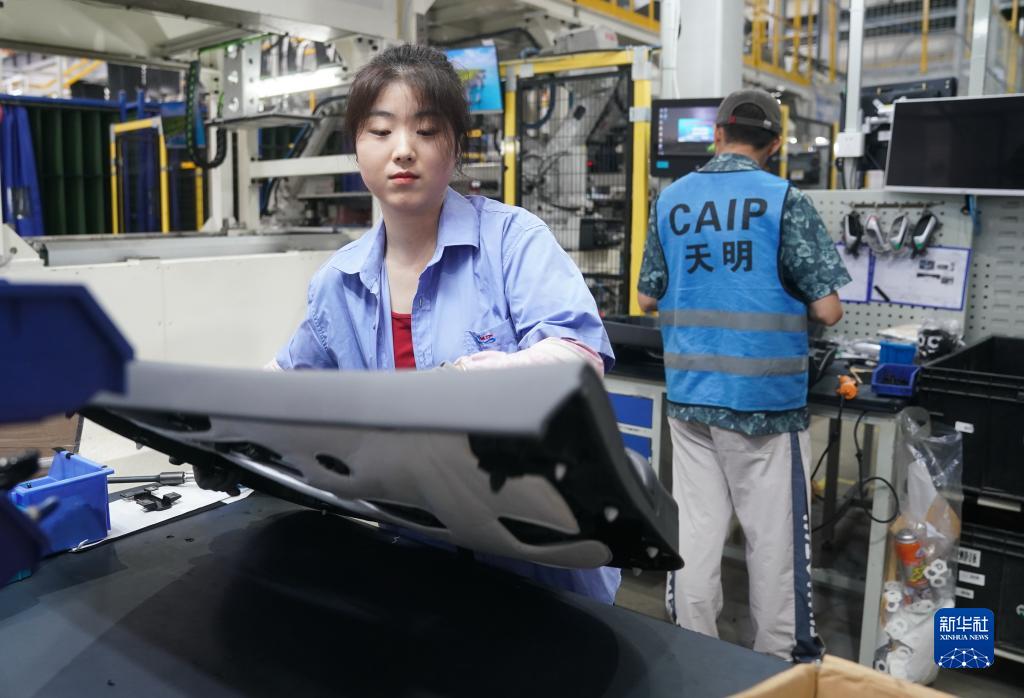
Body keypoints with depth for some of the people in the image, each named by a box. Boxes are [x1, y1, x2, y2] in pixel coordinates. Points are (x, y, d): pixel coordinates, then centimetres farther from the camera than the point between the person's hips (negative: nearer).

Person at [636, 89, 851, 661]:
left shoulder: (671, 201, 5)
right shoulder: (785, 200, -8)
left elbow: (649, 298, 11)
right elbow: (827, 309, -9)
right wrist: (791, 303, 12)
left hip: (689, 393, 4)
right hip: (766, 397, -4)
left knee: (695, 528, 11)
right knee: (774, 534, 9)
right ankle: (782, 660, 23)